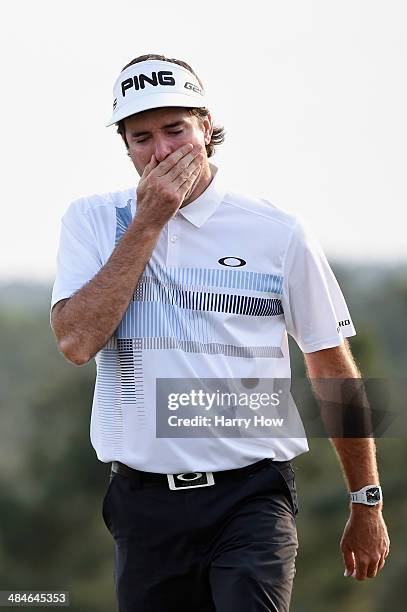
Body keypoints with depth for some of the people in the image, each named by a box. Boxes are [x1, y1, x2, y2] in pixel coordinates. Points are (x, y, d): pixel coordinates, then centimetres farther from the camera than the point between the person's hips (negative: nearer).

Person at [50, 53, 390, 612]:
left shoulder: (279, 235, 0)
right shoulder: (92, 221, 5)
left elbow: (336, 376, 6)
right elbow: (76, 341, -11)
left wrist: (367, 508, 9)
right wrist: (149, 221, -9)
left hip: (251, 497, -2)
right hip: (143, 499, 2)